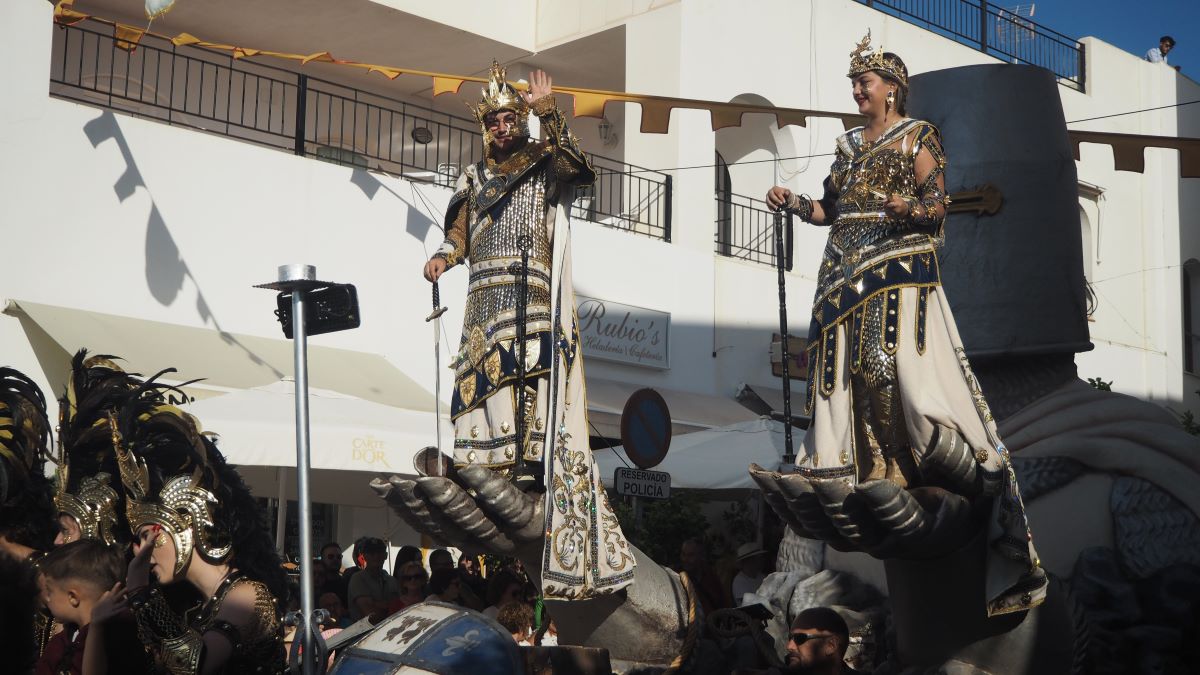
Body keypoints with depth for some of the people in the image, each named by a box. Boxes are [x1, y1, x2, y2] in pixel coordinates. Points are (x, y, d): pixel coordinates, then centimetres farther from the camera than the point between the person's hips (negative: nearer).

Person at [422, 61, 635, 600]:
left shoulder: (545, 163, 8)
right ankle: (497, 467, -3)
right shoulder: (476, 176, 22)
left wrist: (548, 113, -24)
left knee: (531, 374, -16)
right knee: (484, 379, -4)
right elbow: (460, 230, 18)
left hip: (533, 295, -4)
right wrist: (444, 256, -3)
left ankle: (529, 460, -17)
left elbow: (575, 166, -15)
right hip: (486, 297, 4)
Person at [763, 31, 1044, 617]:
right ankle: (860, 469, 8)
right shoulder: (849, 144, 20)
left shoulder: (918, 137, 2)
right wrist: (794, 203, 4)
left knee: (894, 363, -18)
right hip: (847, 271, 6)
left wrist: (909, 208, -25)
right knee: (845, 365, 1)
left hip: (899, 269, -6)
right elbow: (831, 209, 20)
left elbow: (938, 207, -5)